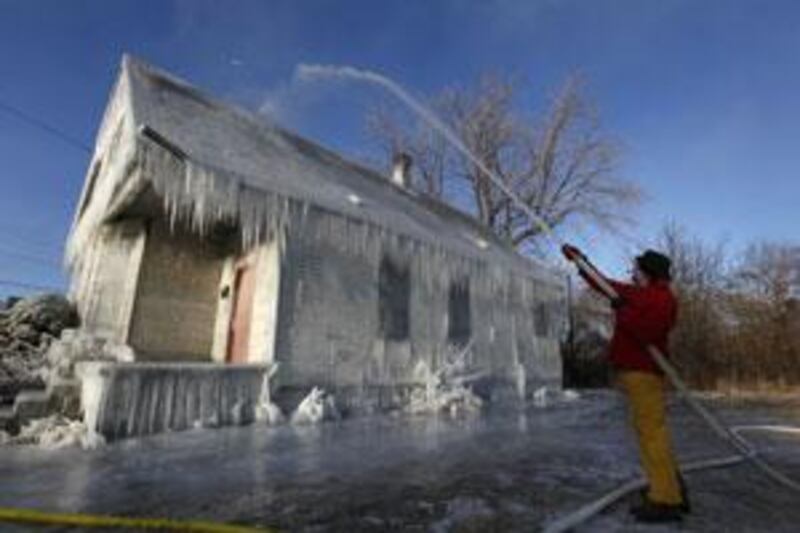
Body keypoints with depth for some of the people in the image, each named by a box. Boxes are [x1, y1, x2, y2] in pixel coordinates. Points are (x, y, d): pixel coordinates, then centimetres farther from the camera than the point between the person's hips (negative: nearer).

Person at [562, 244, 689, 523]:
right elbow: (604, 283, 25)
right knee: (652, 432, 15)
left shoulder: (662, 298, -11)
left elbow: (645, 332, -25)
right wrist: (579, 260, 28)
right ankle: (671, 490, 25)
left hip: (643, 372, -10)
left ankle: (665, 501, -1)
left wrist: (622, 310, -12)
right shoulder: (637, 293, 16)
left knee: (651, 432, -8)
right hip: (633, 370, 10)